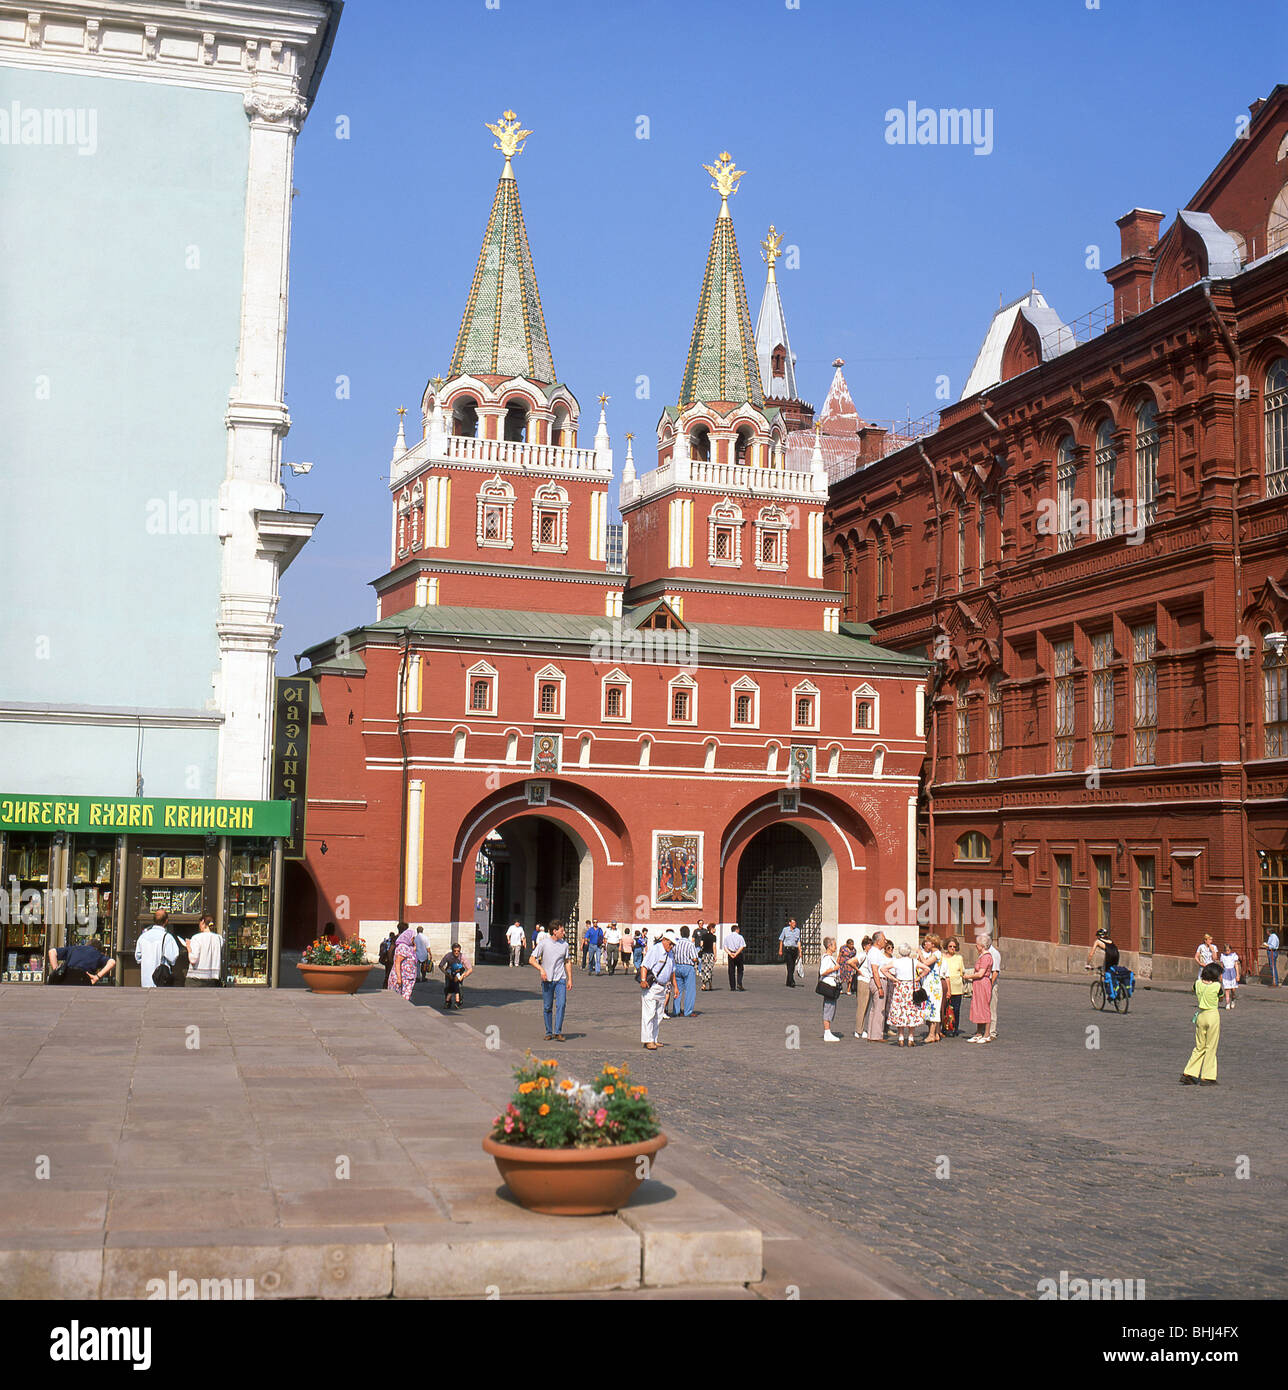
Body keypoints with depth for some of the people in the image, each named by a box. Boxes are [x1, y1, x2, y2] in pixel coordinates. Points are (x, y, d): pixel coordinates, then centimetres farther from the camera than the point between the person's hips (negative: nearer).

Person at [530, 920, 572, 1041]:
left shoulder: (564, 944, 7)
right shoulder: (544, 943, -4)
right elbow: (532, 960, -4)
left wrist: (570, 979, 13)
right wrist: (541, 969, -20)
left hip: (560, 979, 2)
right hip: (547, 980, -2)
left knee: (561, 1004, -14)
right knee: (547, 1007, 3)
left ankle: (558, 1032, -13)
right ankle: (549, 1033, 15)